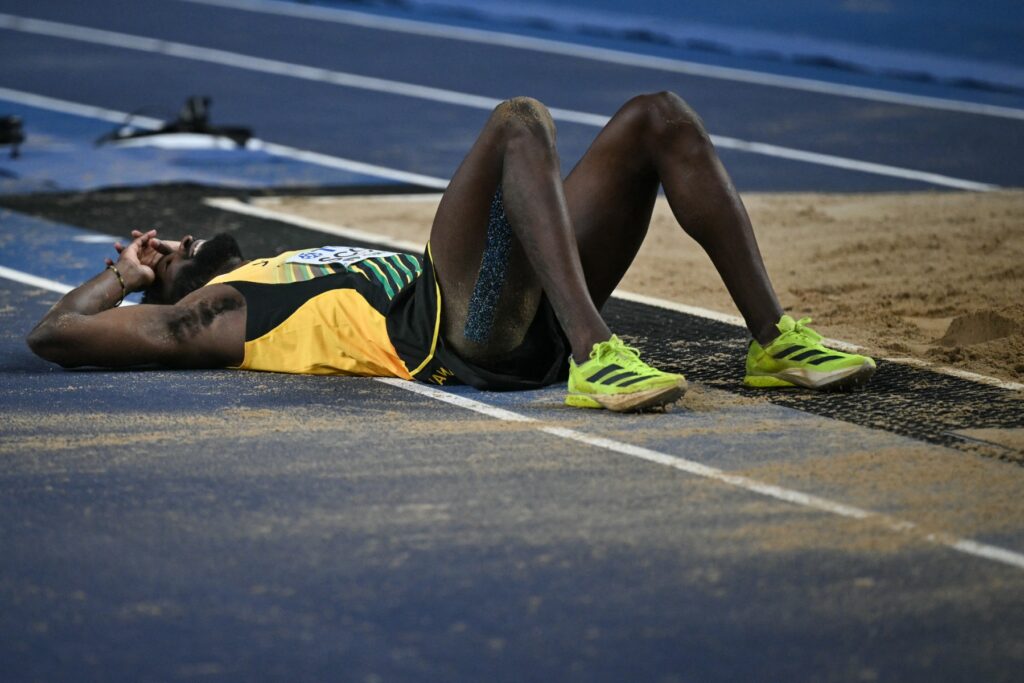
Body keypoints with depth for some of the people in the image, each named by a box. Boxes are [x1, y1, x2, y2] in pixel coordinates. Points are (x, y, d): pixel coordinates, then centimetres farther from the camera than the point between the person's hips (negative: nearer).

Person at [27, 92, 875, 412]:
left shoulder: (295, 275, 39)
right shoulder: (205, 314, 18)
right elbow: (54, 333, 11)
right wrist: (125, 273, 25)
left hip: (524, 319, 8)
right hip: (443, 333, -8)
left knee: (660, 118, -2)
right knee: (521, 119, -29)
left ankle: (775, 342, -10)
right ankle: (595, 361, -43)